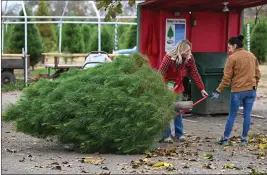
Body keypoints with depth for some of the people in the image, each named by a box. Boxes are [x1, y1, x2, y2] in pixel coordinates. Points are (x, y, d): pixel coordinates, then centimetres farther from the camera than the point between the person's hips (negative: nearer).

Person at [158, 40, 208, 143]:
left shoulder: (189, 58, -11)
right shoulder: (169, 57, -25)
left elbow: (195, 74, -7)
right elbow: (160, 74, -30)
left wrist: (202, 89, -12)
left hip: (178, 87, 5)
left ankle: (179, 134, 15)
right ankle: (166, 135, 1)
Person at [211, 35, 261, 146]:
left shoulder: (232, 58, -8)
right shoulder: (252, 56, 10)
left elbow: (227, 77, -9)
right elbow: (257, 74, 14)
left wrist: (218, 91, -5)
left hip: (238, 91, -5)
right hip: (251, 90, 5)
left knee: (232, 115, 4)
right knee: (247, 115, 6)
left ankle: (225, 139, 8)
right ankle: (244, 139, 8)